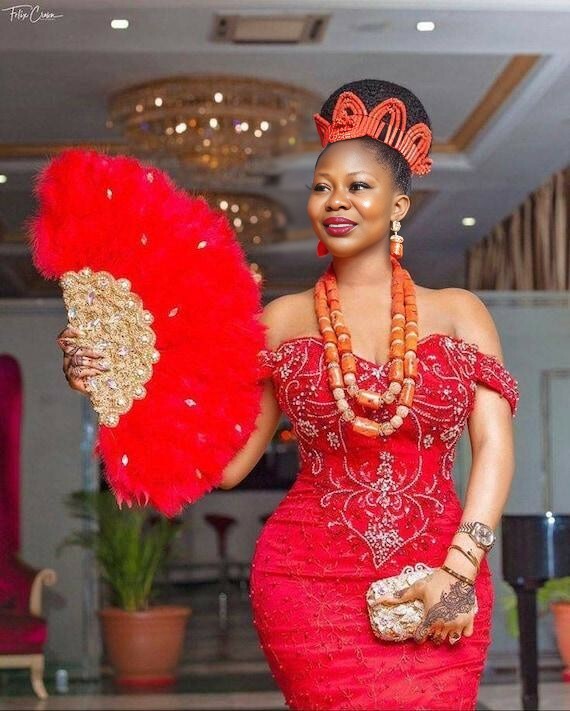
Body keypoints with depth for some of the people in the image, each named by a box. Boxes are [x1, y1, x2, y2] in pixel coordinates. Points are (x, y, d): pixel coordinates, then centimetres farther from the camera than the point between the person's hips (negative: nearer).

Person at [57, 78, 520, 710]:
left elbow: (494, 445, -1)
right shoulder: (284, 320, 8)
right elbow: (225, 461, 3)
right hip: (310, 582, 0)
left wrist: (459, 569, -13)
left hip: (438, 592, 1)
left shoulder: (457, 313, 8)